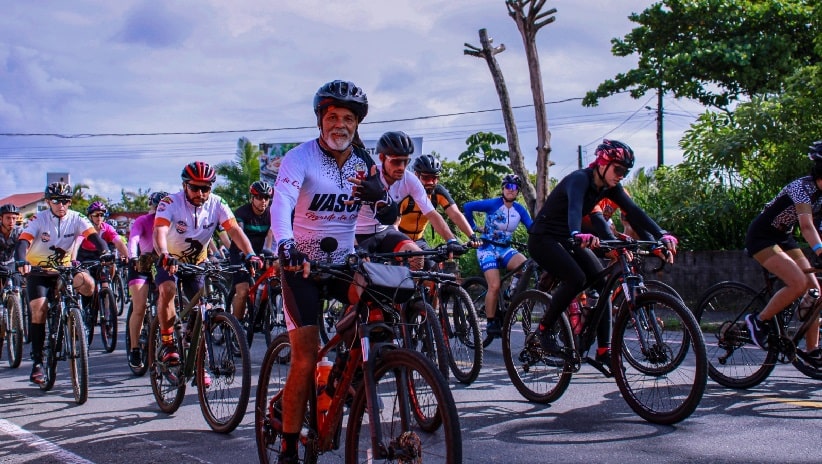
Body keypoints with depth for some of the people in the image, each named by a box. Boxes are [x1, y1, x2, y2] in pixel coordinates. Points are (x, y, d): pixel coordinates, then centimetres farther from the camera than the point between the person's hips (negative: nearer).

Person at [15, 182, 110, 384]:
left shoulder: (76, 219, -8)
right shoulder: (39, 220, -13)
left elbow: (93, 236, -22)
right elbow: (23, 242, -25)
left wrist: (105, 252, -43)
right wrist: (21, 261, -46)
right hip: (38, 270, -1)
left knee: (87, 284, -28)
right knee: (39, 309, -17)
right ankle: (37, 361, -9)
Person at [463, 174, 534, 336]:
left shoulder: (520, 210, 2)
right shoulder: (493, 204, -11)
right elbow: (467, 207, -11)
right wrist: (474, 228, -5)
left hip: (505, 249, 4)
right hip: (488, 248, -4)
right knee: (494, 286, -21)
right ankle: (491, 323, -5)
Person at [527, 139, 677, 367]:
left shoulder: (608, 187, -2)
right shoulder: (580, 179, -25)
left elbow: (633, 211, -11)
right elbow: (574, 207, -44)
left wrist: (662, 235, -25)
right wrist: (578, 235, -65)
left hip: (567, 240, 8)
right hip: (543, 239, -8)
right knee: (575, 279, -29)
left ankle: (604, 351, -5)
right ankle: (543, 330, -9)